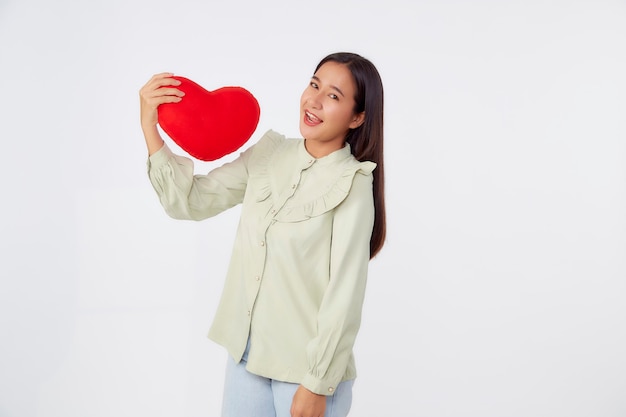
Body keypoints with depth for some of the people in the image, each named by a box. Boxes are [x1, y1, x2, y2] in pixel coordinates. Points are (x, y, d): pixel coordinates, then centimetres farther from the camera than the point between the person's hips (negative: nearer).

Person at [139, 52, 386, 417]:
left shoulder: (353, 185, -15)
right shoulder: (268, 153, 1)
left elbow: (345, 295, -15)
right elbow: (190, 201, 1)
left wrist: (317, 385, -13)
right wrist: (149, 126, -8)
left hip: (307, 366, -5)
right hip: (246, 352, 5)